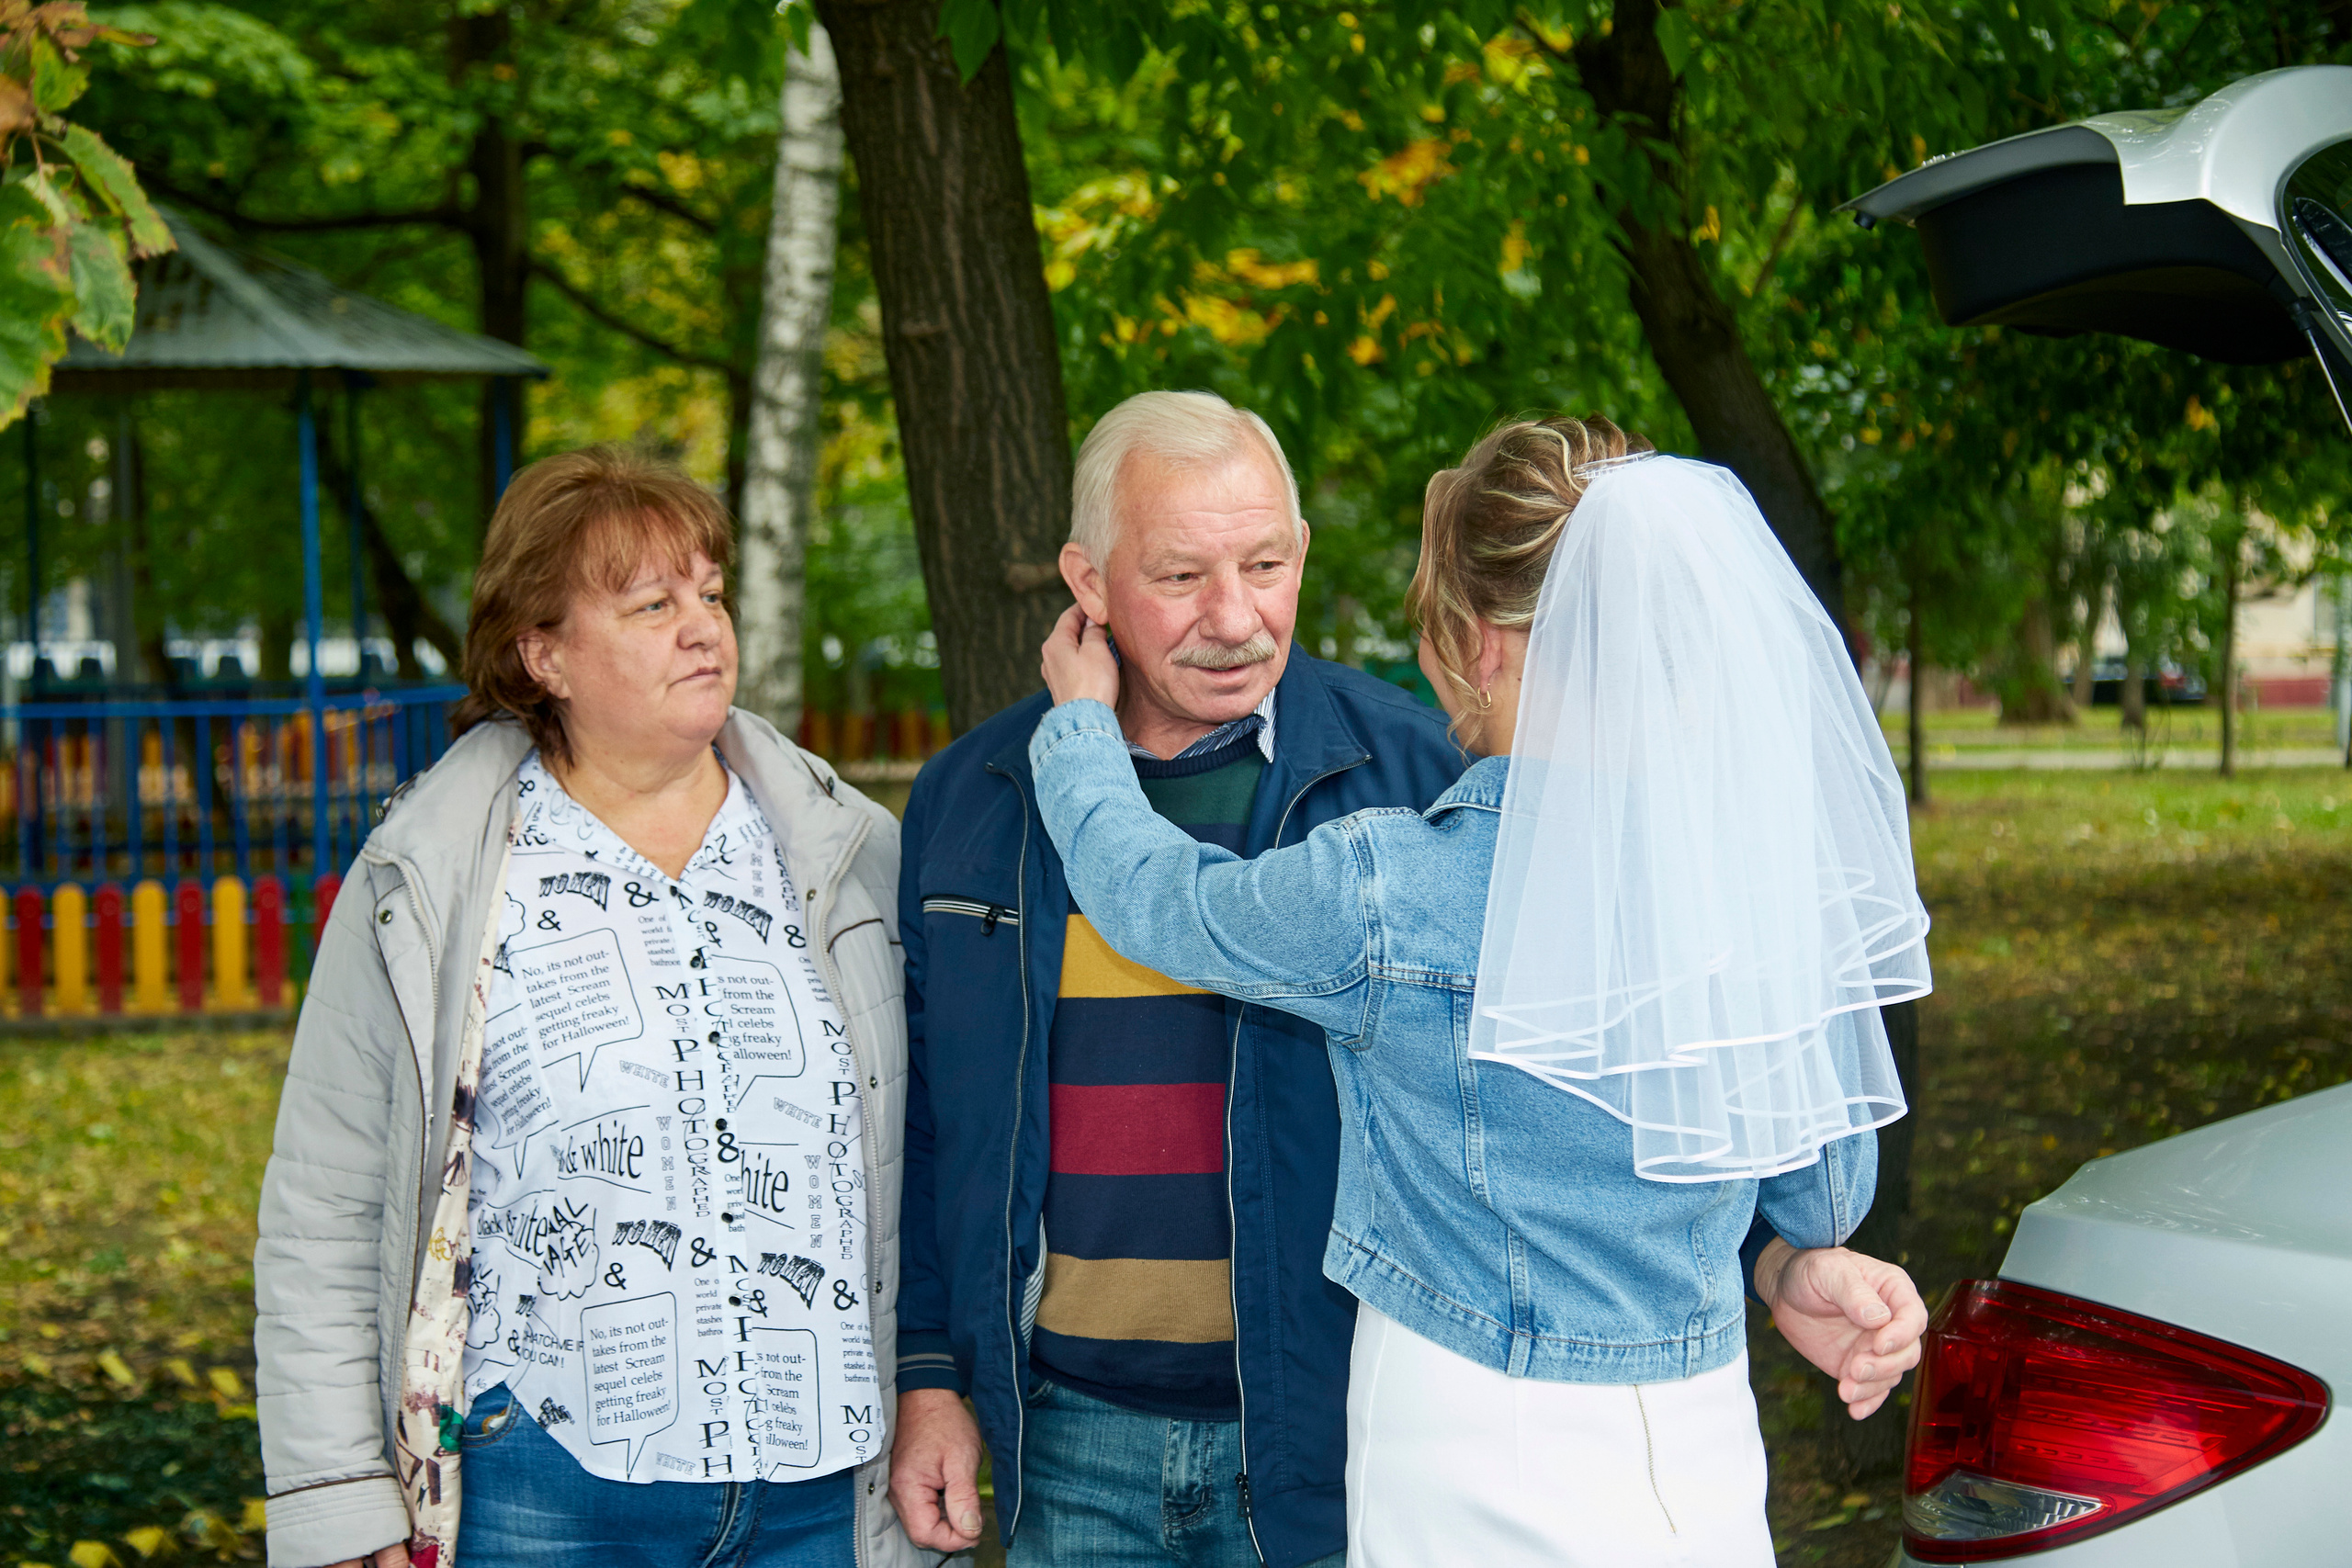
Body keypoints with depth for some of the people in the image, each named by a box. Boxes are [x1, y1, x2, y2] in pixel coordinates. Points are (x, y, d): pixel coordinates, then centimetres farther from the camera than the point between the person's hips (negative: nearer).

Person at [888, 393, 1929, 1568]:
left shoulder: (1411, 775, -6)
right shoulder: (970, 801, 4)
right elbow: (923, 1112, 12)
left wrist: (1773, 1257, -16)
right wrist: (927, 1372, 9)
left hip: (1332, 1430, -3)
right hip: (1071, 1436, 3)